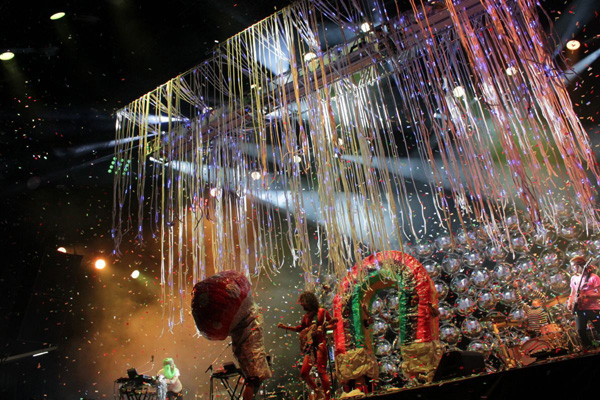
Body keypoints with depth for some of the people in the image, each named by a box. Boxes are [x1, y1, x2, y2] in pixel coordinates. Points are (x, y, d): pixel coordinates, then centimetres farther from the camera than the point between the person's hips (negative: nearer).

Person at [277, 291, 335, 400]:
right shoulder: (306, 316, 14)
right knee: (304, 373, 3)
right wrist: (285, 327, 18)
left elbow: (333, 324, -3)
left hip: (320, 344, -7)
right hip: (310, 346, 7)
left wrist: (324, 328, -20)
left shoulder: (322, 312, -4)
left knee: (321, 371, -13)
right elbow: (300, 328, 25)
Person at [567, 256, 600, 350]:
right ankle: (589, 347, 22)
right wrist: (570, 302, 1)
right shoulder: (574, 278, 11)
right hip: (579, 309, 5)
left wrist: (584, 296, -24)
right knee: (580, 331, 1)